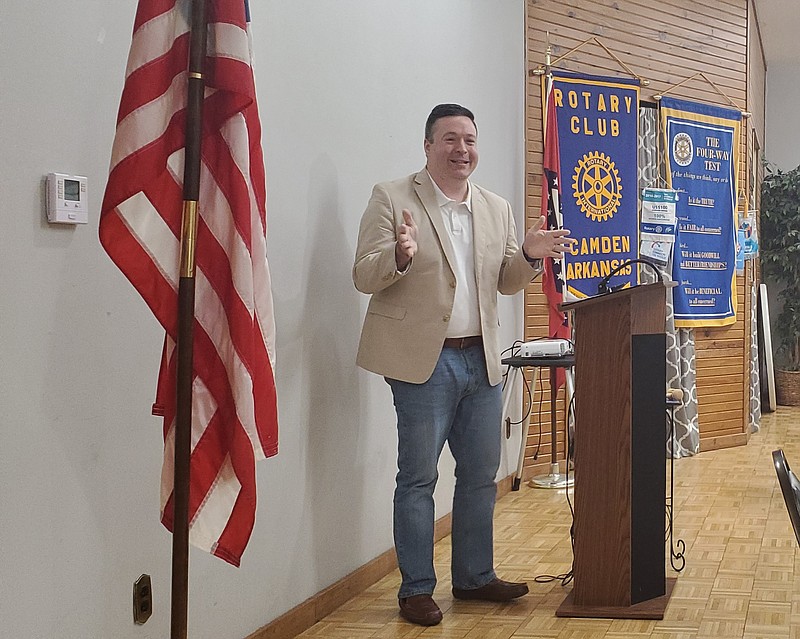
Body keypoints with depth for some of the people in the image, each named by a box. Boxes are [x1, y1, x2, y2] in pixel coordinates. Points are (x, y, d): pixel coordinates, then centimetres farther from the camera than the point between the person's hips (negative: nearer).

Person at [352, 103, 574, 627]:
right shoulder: (392, 199, -4)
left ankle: (475, 577, 27)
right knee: (418, 479, 1)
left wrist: (530, 255, -6)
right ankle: (417, 589, 12)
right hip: (423, 361, -6)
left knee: (481, 476, 13)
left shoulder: (497, 208, 12)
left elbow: (505, 282, 15)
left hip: (482, 360, 6)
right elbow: (365, 277, -9)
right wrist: (401, 255, -29)